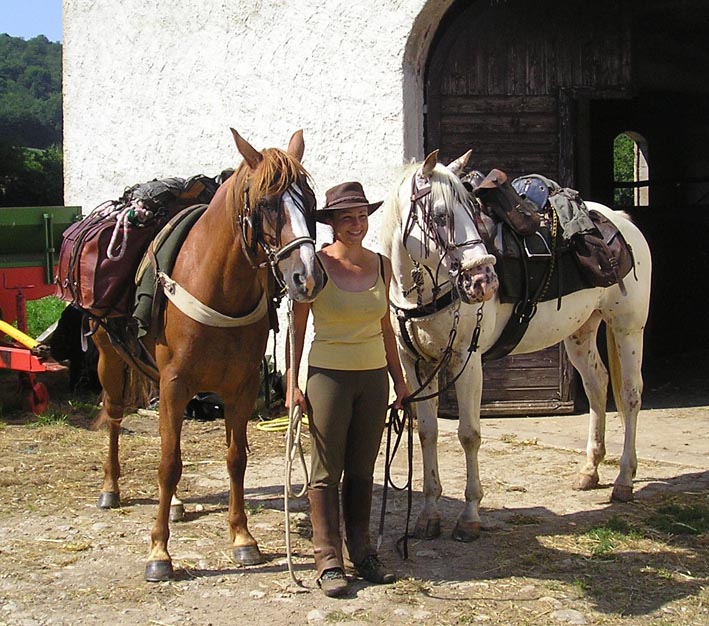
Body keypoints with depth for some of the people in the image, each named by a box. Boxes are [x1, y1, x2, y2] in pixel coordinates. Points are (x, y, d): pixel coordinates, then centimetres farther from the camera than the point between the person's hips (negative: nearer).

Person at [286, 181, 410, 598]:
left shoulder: (381, 265, 5)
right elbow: (298, 328, -6)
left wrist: (399, 378, 14)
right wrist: (292, 383, -11)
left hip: (374, 376, 4)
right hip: (329, 375, -4)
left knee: (363, 470, 12)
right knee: (327, 471, 2)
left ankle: (362, 553, 22)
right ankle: (329, 561, 7)